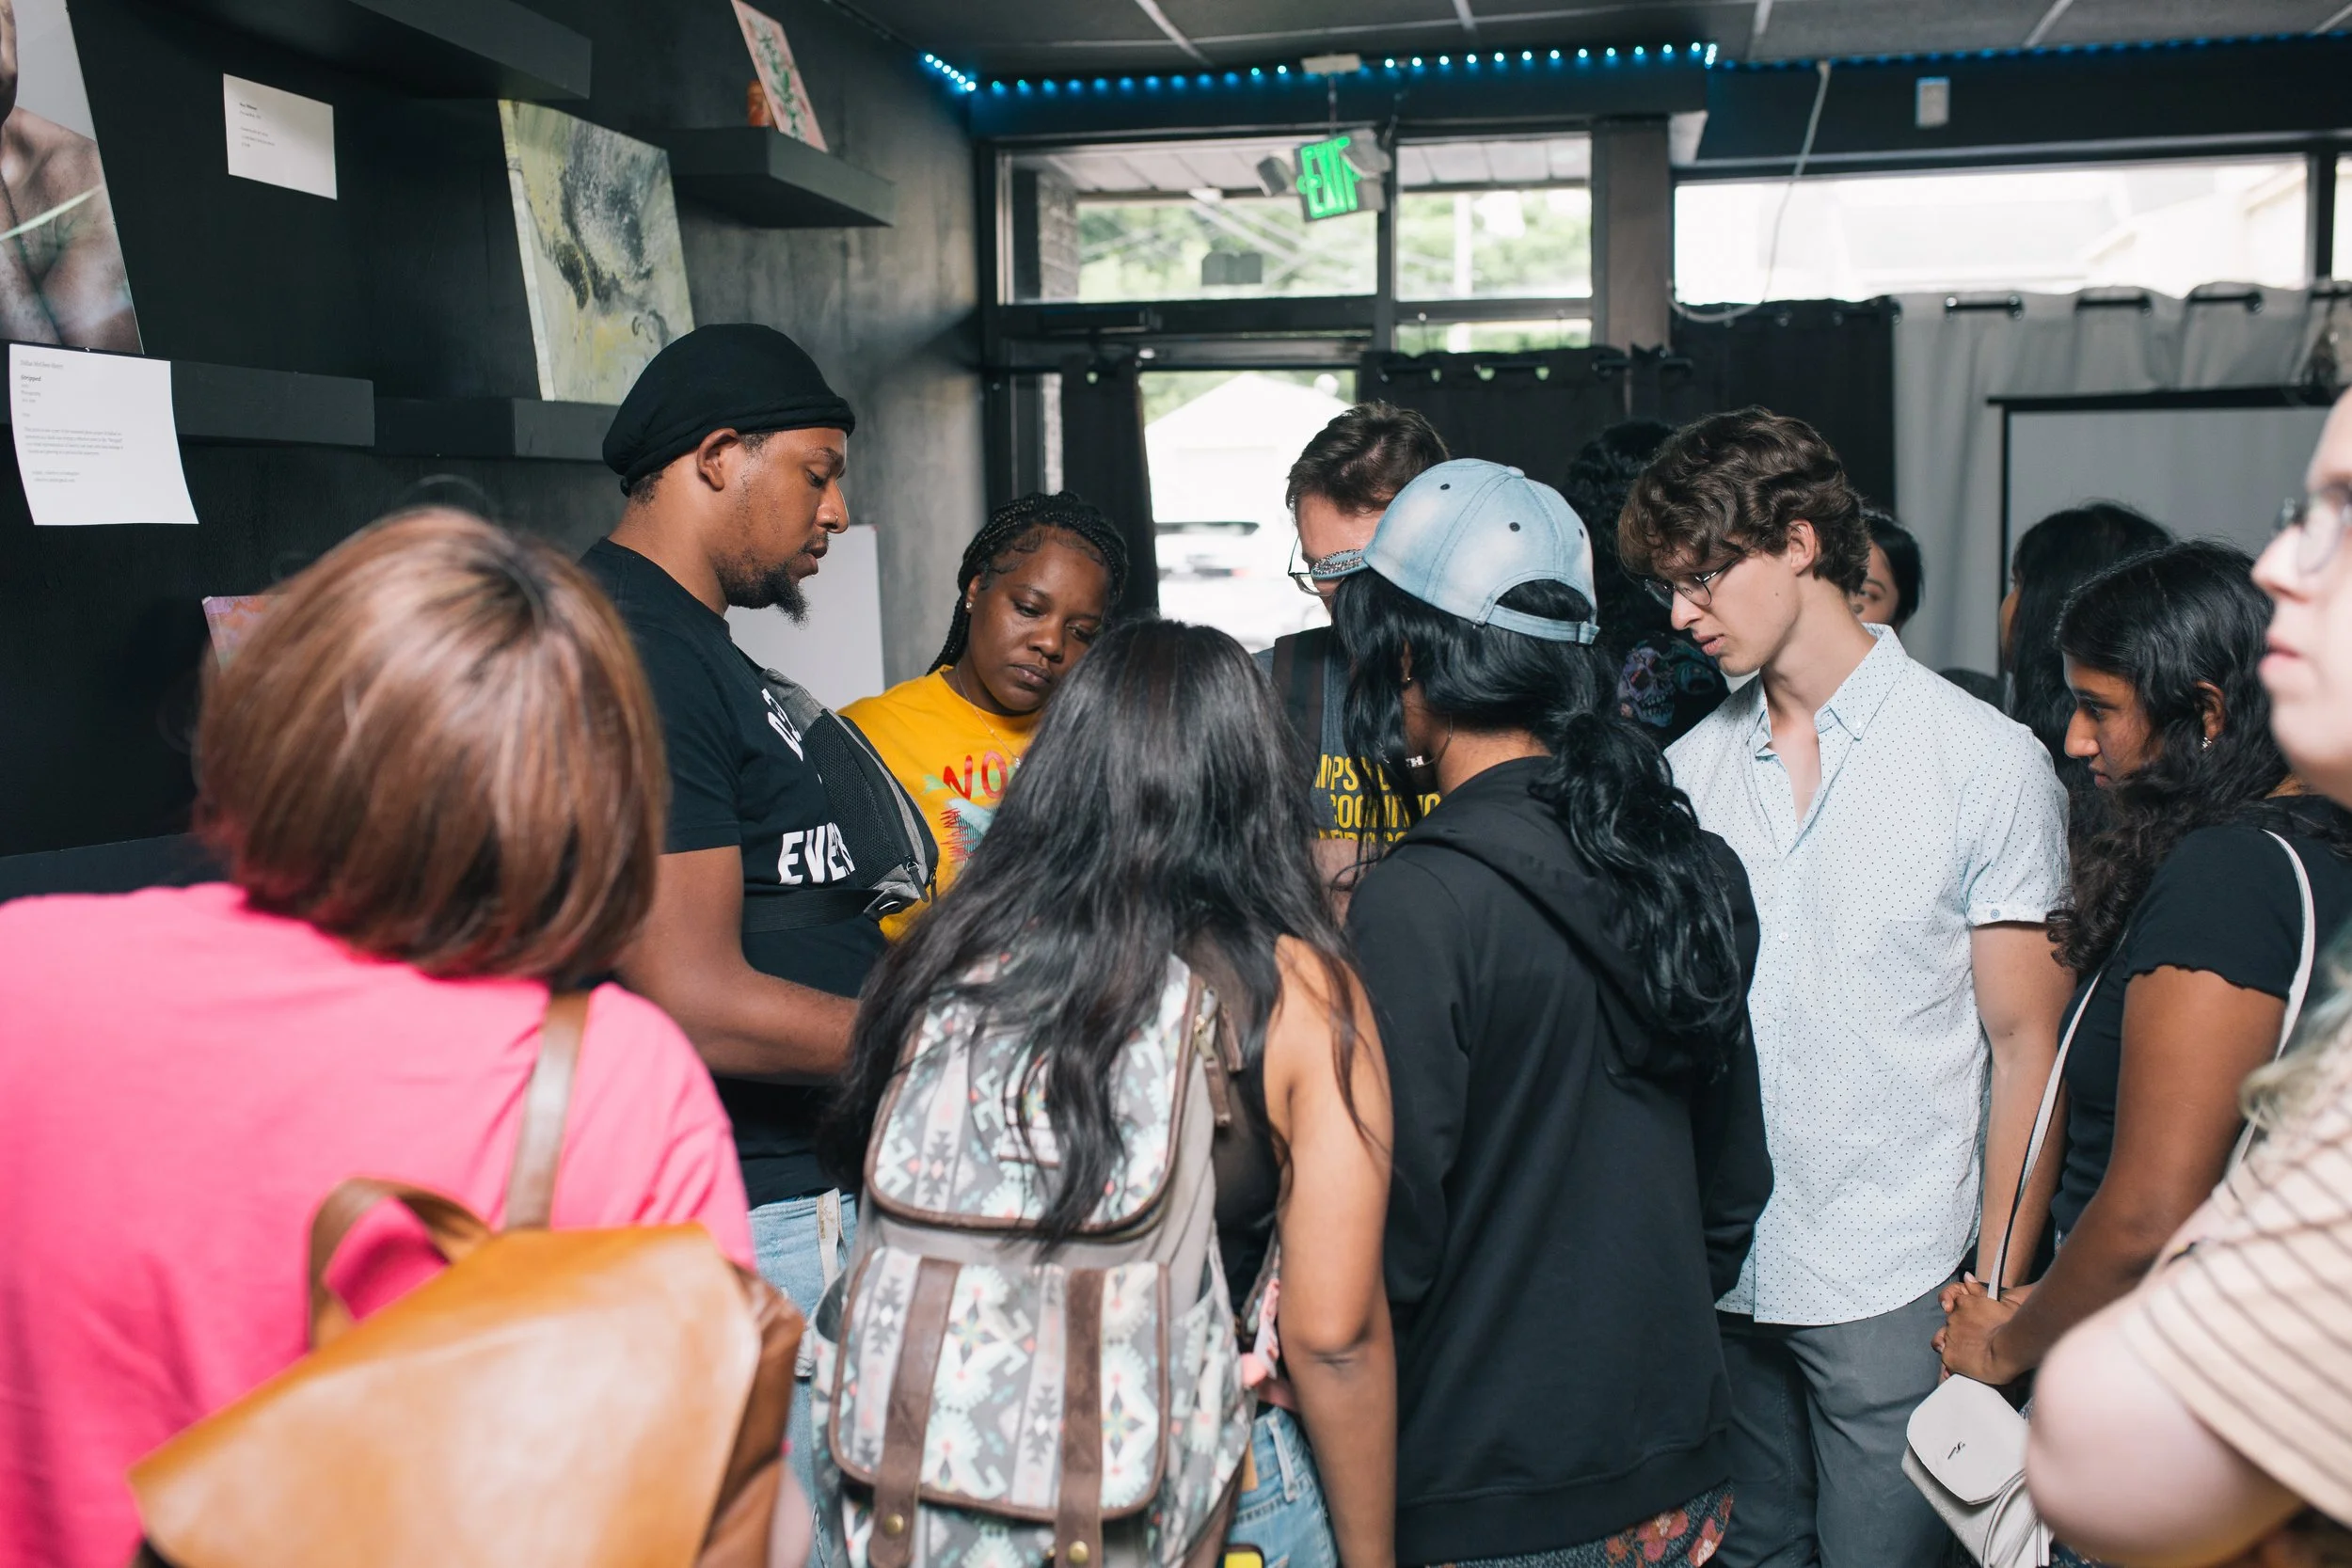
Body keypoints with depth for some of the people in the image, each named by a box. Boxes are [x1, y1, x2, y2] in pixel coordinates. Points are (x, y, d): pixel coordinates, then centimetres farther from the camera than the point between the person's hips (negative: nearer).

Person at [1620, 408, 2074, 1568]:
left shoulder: (1987, 763, -6)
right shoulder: (1690, 767, 6)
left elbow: (2023, 1047, -4)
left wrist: (1996, 1292, -6)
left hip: (1891, 1288, -4)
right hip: (1718, 1267, 4)